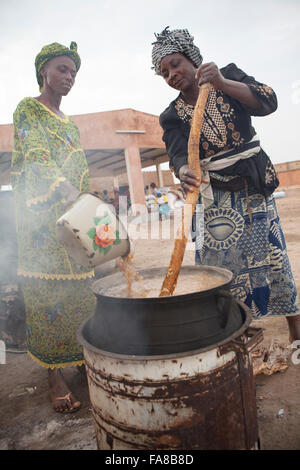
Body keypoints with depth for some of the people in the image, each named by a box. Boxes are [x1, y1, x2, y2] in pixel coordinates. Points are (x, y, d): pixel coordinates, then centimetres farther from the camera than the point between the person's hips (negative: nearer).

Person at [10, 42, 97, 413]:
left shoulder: (69, 123, 23)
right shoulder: (28, 109, 1)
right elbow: (36, 158, -17)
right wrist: (66, 192, -34)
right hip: (42, 218, -7)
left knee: (79, 289, 7)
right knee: (47, 289, -5)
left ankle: (82, 355, 21)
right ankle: (54, 374, 3)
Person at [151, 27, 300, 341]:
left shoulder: (229, 76, 3)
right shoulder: (172, 116, 1)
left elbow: (268, 102, -13)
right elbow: (178, 155, -17)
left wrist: (222, 83, -27)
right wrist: (184, 172, -41)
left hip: (256, 188, 1)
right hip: (217, 199, 0)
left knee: (274, 258, 4)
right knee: (226, 266, -6)